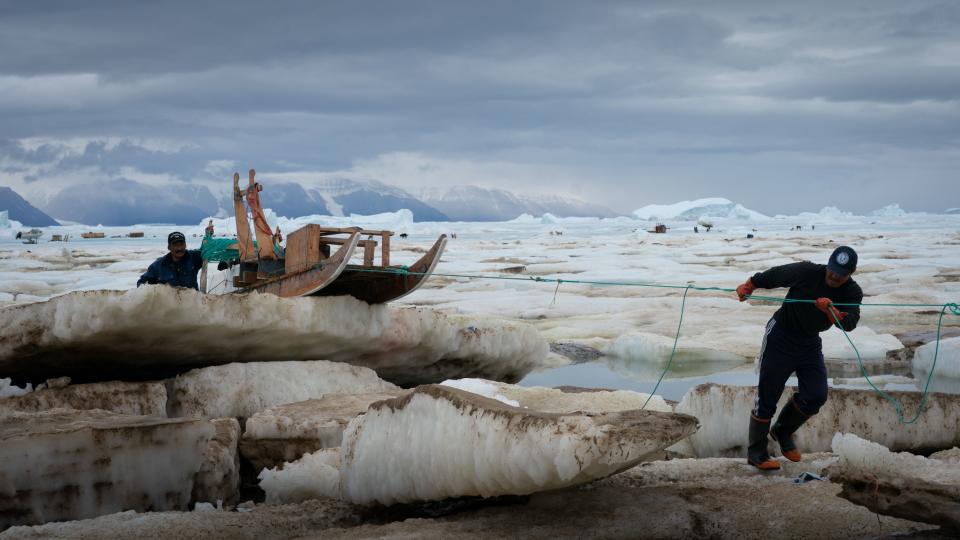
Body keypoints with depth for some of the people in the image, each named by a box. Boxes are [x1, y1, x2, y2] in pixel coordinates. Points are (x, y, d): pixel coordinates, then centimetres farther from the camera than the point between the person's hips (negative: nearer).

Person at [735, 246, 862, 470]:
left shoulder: (852, 293, -10)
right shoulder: (806, 272, -20)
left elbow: (849, 323, -26)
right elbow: (772, 276, -8)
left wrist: (830, 311, -43)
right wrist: (749, 286, -19)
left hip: (810, 343, 4)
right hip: (781, 336, -4)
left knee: (816, 396, -3)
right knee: (768, 396, -4)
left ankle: (783, 432, 25)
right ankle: (756, 453, 9)